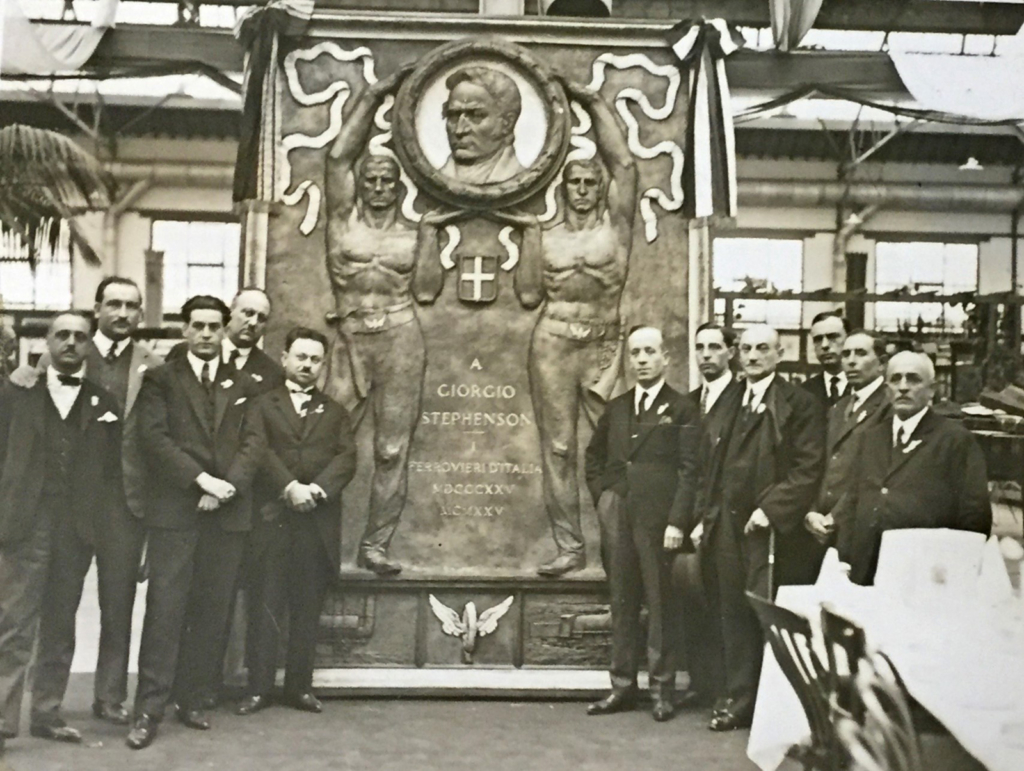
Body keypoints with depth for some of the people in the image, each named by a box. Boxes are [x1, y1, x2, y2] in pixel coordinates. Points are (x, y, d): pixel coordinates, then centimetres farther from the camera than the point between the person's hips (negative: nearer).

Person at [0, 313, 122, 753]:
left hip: (78, 530, 2)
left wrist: (103, 521, -2)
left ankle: (47, 714, 16)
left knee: (61, 627, 8)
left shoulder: (104, 404, 12)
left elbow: (113, 470, 8)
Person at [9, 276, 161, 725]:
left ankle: (110, 695, 19)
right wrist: (25, 382, -17)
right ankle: (49, 690, 23)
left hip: (125, 498, 0)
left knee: (118, 601, 7)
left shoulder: (153, 368, 2)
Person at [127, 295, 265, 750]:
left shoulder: (242, 386, 16)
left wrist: (227, 486, -10)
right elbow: (153, 436, -5)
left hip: (228, 510, 3)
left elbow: (254, 443, 6)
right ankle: (150, 710, -1)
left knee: (213, 611, 4)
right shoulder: (161, 379, 7)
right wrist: (201, 480, -14)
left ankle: (193, 701, 14)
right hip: (174, 509, -3)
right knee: (166, 607, -6)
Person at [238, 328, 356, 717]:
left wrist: (317, 488, -13)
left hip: (318, 523, 2)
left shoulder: (334, 412, 17)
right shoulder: (262, 404, 9)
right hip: (270, 519, -2)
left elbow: (346, 457, 3)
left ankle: (299, 685, 14)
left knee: (307, 609, 6)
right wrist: (290, 487, -18)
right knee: (265, 607, 0)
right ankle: (259, 687, 7)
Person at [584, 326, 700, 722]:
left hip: (657, 520, -5)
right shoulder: (615, 408, 14)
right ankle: (622, 685, 18)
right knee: (621, 603, 9)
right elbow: (594, 457, 24)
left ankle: (662, 688, 10)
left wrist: (677, 521, -14)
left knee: (659, 603, 1)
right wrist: (602, 497, 11)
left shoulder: (681, 409, -1)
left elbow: (689, 470, -7)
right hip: (617, 521, 5)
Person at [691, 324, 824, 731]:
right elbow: (708, 465, 18)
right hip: (726, 526, 6)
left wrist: (771, 510, -15)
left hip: (770, 529, -6)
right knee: (732, 614, 10)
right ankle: (736, 699, 19)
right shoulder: (727, 403, 16)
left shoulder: (798, 403, -3)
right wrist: (704, 516, 10)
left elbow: (808, 469, -9)